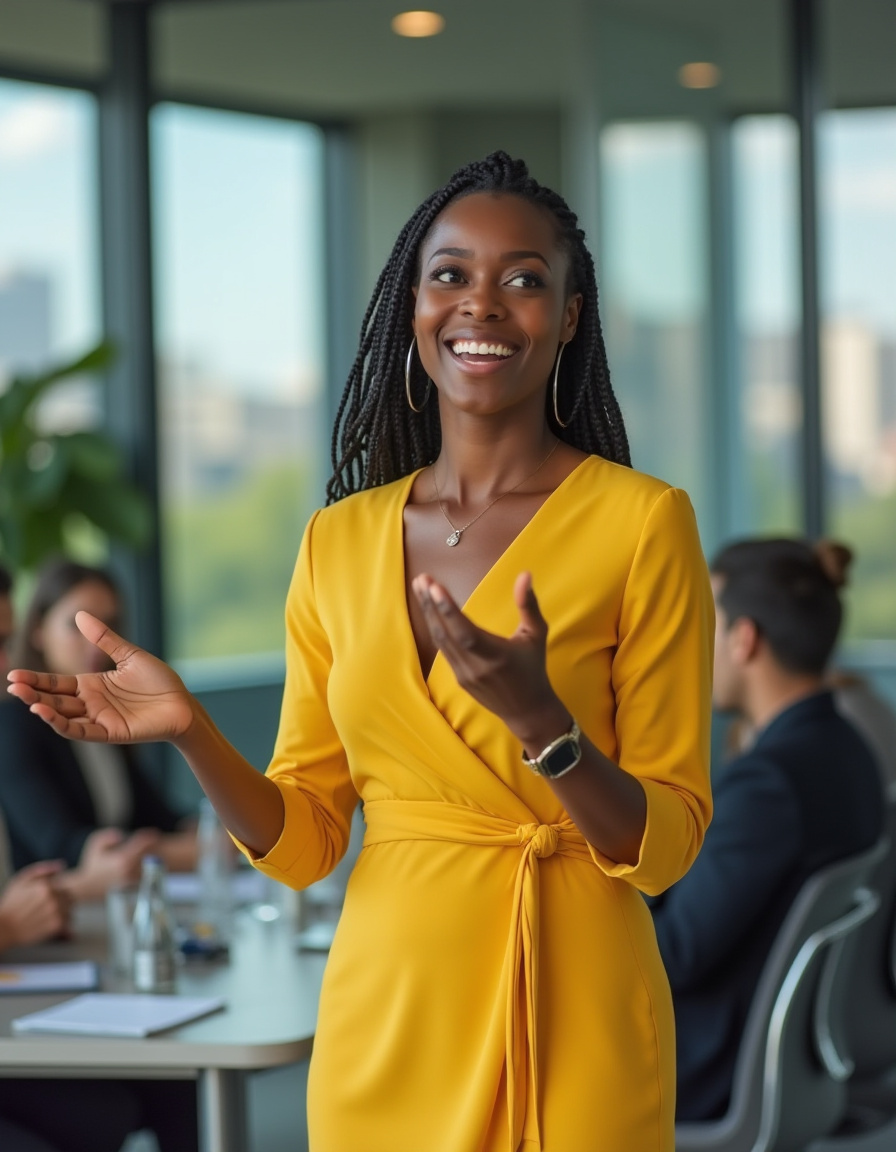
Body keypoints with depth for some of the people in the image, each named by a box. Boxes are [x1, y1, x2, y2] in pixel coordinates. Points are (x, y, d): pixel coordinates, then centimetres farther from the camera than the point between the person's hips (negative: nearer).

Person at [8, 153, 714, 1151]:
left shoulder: (643, 522, -7)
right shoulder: (338, 542, 5)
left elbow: (666, 846, -9)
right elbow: (301, 843, 5)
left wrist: (540, 721, -25)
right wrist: (188, 733, -11)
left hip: (570, 1023, -3)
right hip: (383, 1020, 4)